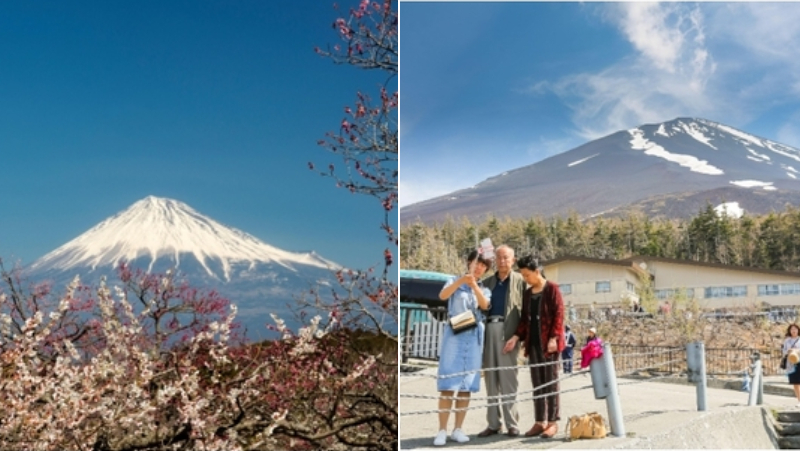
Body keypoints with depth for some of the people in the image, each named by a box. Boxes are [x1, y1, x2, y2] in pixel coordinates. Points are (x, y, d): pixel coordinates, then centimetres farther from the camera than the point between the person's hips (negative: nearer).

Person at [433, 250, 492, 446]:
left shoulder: (484, 288, 14)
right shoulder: (455, 281, 7)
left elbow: (484, 305, -8)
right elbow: (442, 296, -14)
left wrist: (474, 285, -23)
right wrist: (461, 280, -28)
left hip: (474, 337, 3)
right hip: (454, 334, -3)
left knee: (467, 386, 3)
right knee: (448, 385, -8)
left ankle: (458, 429, 9)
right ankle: (442, 430, -7)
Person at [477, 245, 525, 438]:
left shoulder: (519, 281, 5)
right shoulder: (487, 282, 17)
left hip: (507, 333, -4)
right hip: (488, 331, 4)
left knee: (508, 379, -3)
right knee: (490, 379, 6)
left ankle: (512, 424, 3)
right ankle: (493, 423, 13)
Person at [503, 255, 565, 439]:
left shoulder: (552, 289, -4)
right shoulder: (527, 293, 14)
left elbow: (559, 314, -9)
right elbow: (524, 318, 15)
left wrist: (554, 337, -17)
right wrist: (516, 336, 2)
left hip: (549, 342, -6)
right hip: (533, 342, 6)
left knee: (550, 382, -2)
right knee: (537, 383, 7)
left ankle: (552, 422, 3)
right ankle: (540, 422, 11)